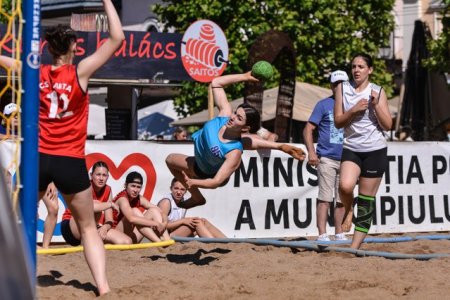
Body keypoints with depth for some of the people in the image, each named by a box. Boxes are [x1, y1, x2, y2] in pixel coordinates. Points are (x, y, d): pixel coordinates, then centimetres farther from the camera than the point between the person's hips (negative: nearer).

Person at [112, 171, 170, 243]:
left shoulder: (139, 199, 5)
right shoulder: (122, 199, -18)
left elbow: (158, 210, -3)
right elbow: (131, 218, -37)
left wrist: (164, 222, -25)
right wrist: (156, 223, -37)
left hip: (132, 238, 7)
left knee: (153, 211, -5)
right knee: (134, 211, -28)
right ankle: (159, 242, -35)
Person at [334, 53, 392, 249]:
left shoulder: (377, 91, 1)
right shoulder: (343, 88, 4)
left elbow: (388, 125, -1)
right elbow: (338, 121, 1)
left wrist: (375, 105, -14)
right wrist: (354, 109, -14)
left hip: (375, 150, 0)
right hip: (351, 148, 0)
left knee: (367, 200, 0)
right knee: (345, 186, -28)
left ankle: (355, 246, 7)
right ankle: (348, 210, 6)